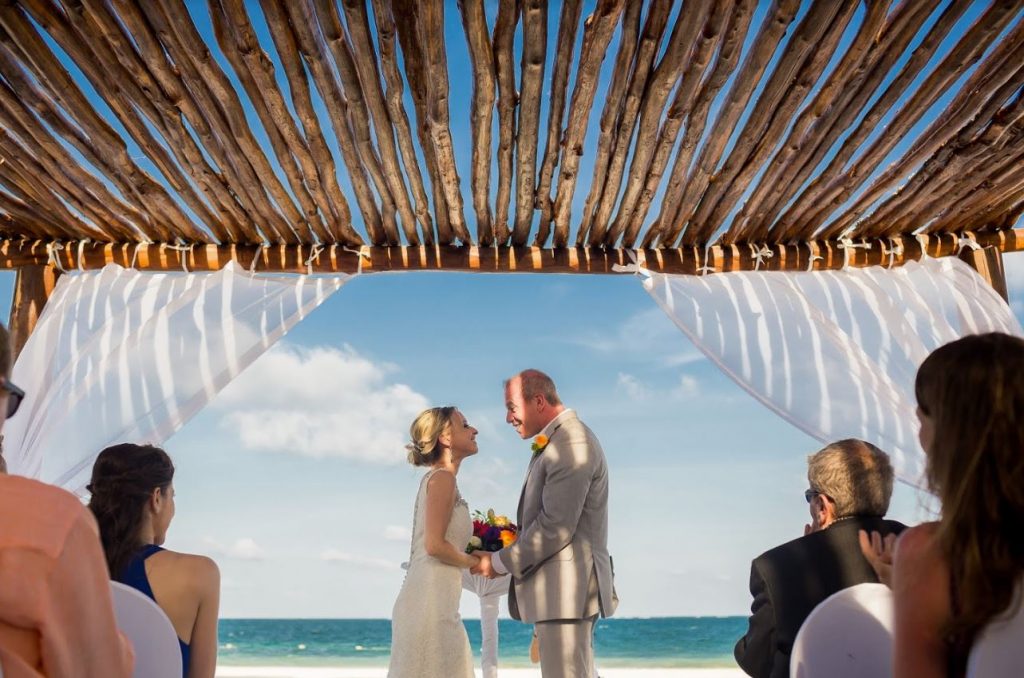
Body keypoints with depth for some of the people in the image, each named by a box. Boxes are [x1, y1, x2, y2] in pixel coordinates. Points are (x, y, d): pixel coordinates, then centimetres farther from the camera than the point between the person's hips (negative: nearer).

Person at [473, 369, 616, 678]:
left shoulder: (571, 443, -16)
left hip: (565, 587, -11)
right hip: (565, 589, 11)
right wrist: (507, 554, 5)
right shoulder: (560, 441, 17)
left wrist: (501, 562, -10)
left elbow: (556, 527, -20)